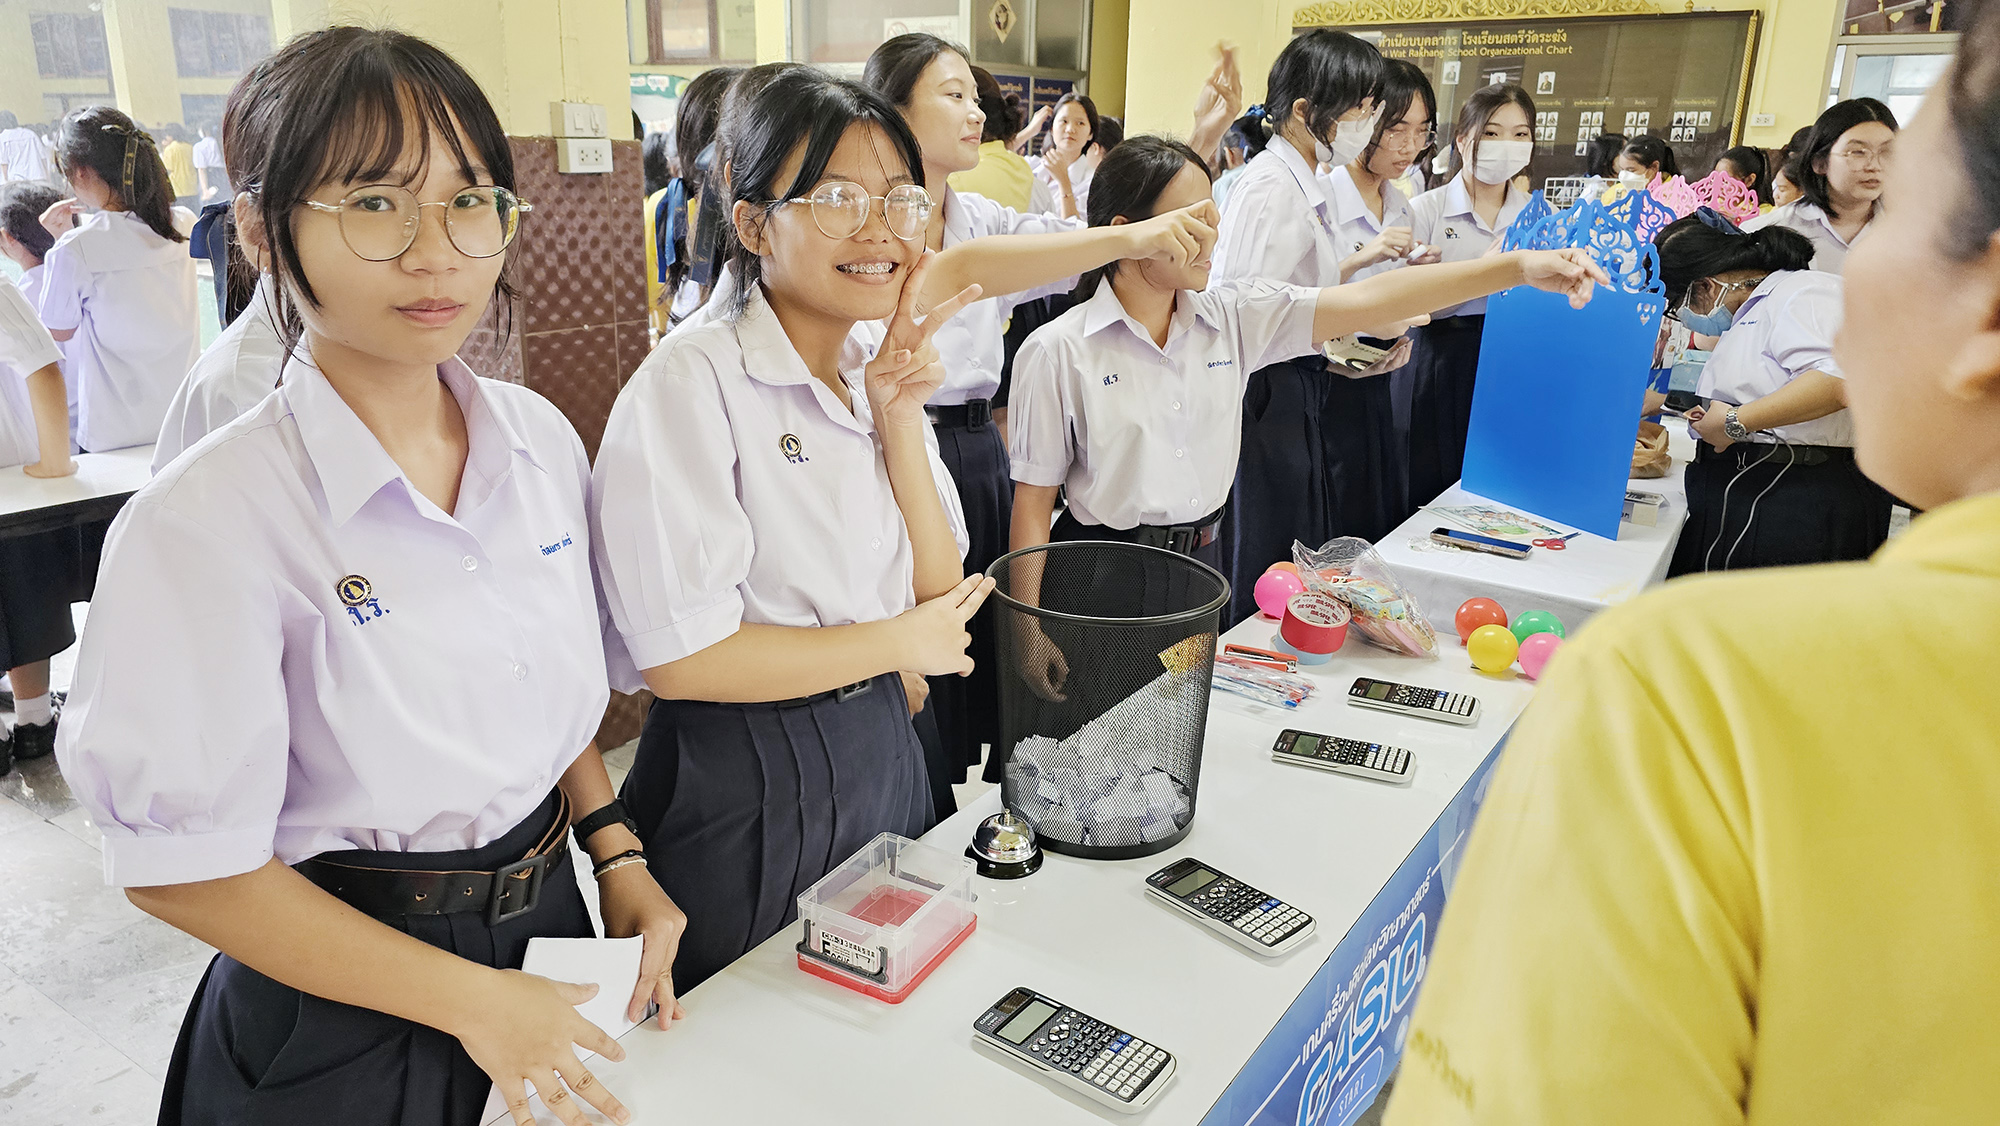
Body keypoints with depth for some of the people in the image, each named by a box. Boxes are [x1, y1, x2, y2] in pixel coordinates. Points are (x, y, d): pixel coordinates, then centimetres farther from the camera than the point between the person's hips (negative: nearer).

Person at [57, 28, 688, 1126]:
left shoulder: (541, 440, -5)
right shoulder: (206, 520, -22)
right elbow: (183, 865, -17)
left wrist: (618, 856, -2)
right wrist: (471, 1001, -15)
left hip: (547, 919, 5)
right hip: (347, 1020, -5)